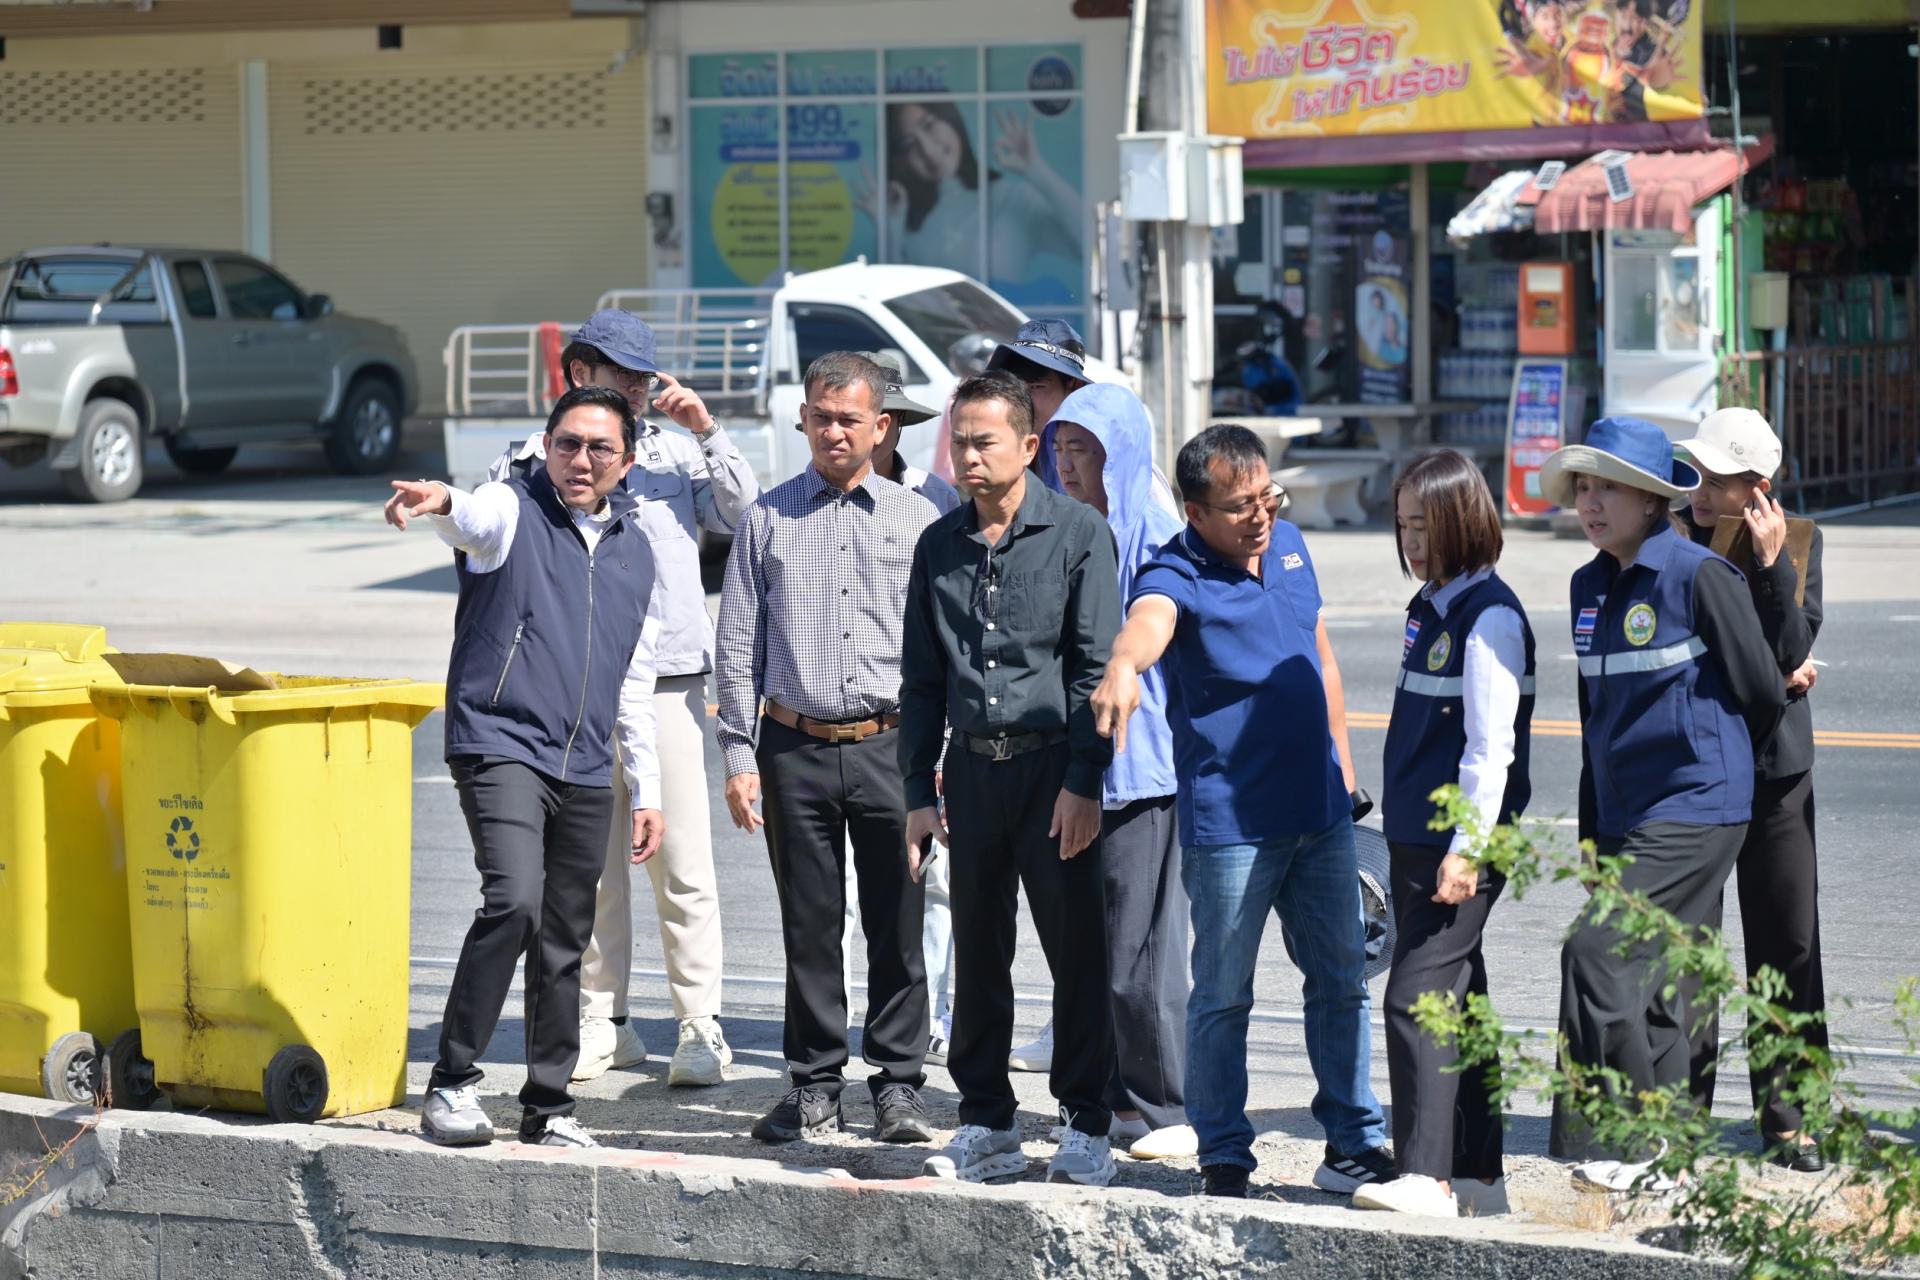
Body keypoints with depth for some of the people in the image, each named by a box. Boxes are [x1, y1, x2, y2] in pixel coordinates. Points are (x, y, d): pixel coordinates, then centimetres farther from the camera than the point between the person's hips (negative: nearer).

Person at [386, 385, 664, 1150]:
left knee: (564, 944, 10)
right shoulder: (512, 512, -1)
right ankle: (452, 1083, -16)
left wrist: (647, 790, 18)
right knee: (514, 901, -24)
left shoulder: (635, 550, 15)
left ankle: (549, 1108, 22)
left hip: (586, 772, 6)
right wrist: (442, 504, -52)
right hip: (500, 746, -6)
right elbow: (475, 519, -28)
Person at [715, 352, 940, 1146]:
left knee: (898, 928, -1)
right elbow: (738, 644, 8)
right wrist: (740, 757, 1)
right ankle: (814, 1087, 13)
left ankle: (898, 1085, 8)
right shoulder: (767, 520, 8)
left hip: (890, 746, -1)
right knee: (809, 927, 5)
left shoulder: (916, 520, 8)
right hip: (796, 747, 1)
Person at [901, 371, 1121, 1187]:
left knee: (1077, 954, -1)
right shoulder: (939, 545, 11)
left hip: (1053, 765, -4)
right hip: (973, 767, 4)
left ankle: (1085, 1128, 6)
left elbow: (1098, 666, -6)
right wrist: (919, 793, 9)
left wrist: (1083, 782, -13)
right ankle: (987, 1125, 16)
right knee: (977, 957, 8)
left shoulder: (1077, 533, -3)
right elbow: (921, 679, 15)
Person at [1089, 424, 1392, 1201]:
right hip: (1229, 823, -6)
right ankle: (1224, 1160, 14)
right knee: (1222, 996, 3)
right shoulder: (1178, 575, -16)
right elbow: (1149, 618, -41)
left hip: (1321, 811, 7)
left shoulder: (1287, 544, 7)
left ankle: (1355, 1143, 25)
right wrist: (1124, 664, -63)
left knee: (1341, 982, 14)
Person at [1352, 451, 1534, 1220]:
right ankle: (1477, 1176, 17)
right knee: (1456, 1001, 11)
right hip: (1416, 838, 9)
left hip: (1464, 841, -9)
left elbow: (1490, 749, -18)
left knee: (1417, 994, -14)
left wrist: (1467, 849, -20)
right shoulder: (1428, 608, 14)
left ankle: (1427, 1176, -16)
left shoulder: (1490, 615, -13)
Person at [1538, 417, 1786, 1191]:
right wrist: (1592, 832, 17)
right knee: (1652, 983, 10)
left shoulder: (1700, 576, -11)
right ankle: (1659, 1163, 18)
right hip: (1626, 816, 8)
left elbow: (1763, 691, -5)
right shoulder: (1590, 586, 11)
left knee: (1599, 954, -17)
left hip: (1694, 809, -8)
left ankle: (1617, 1144, -12)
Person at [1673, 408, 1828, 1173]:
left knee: (1788, 940, 4)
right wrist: (1767, 676, -8)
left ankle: (1785, 1113, 13)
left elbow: (1793, 650, -7)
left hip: (1775, 764, 2)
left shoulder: (1797, 543, 2)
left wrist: (1771, 565, -17)